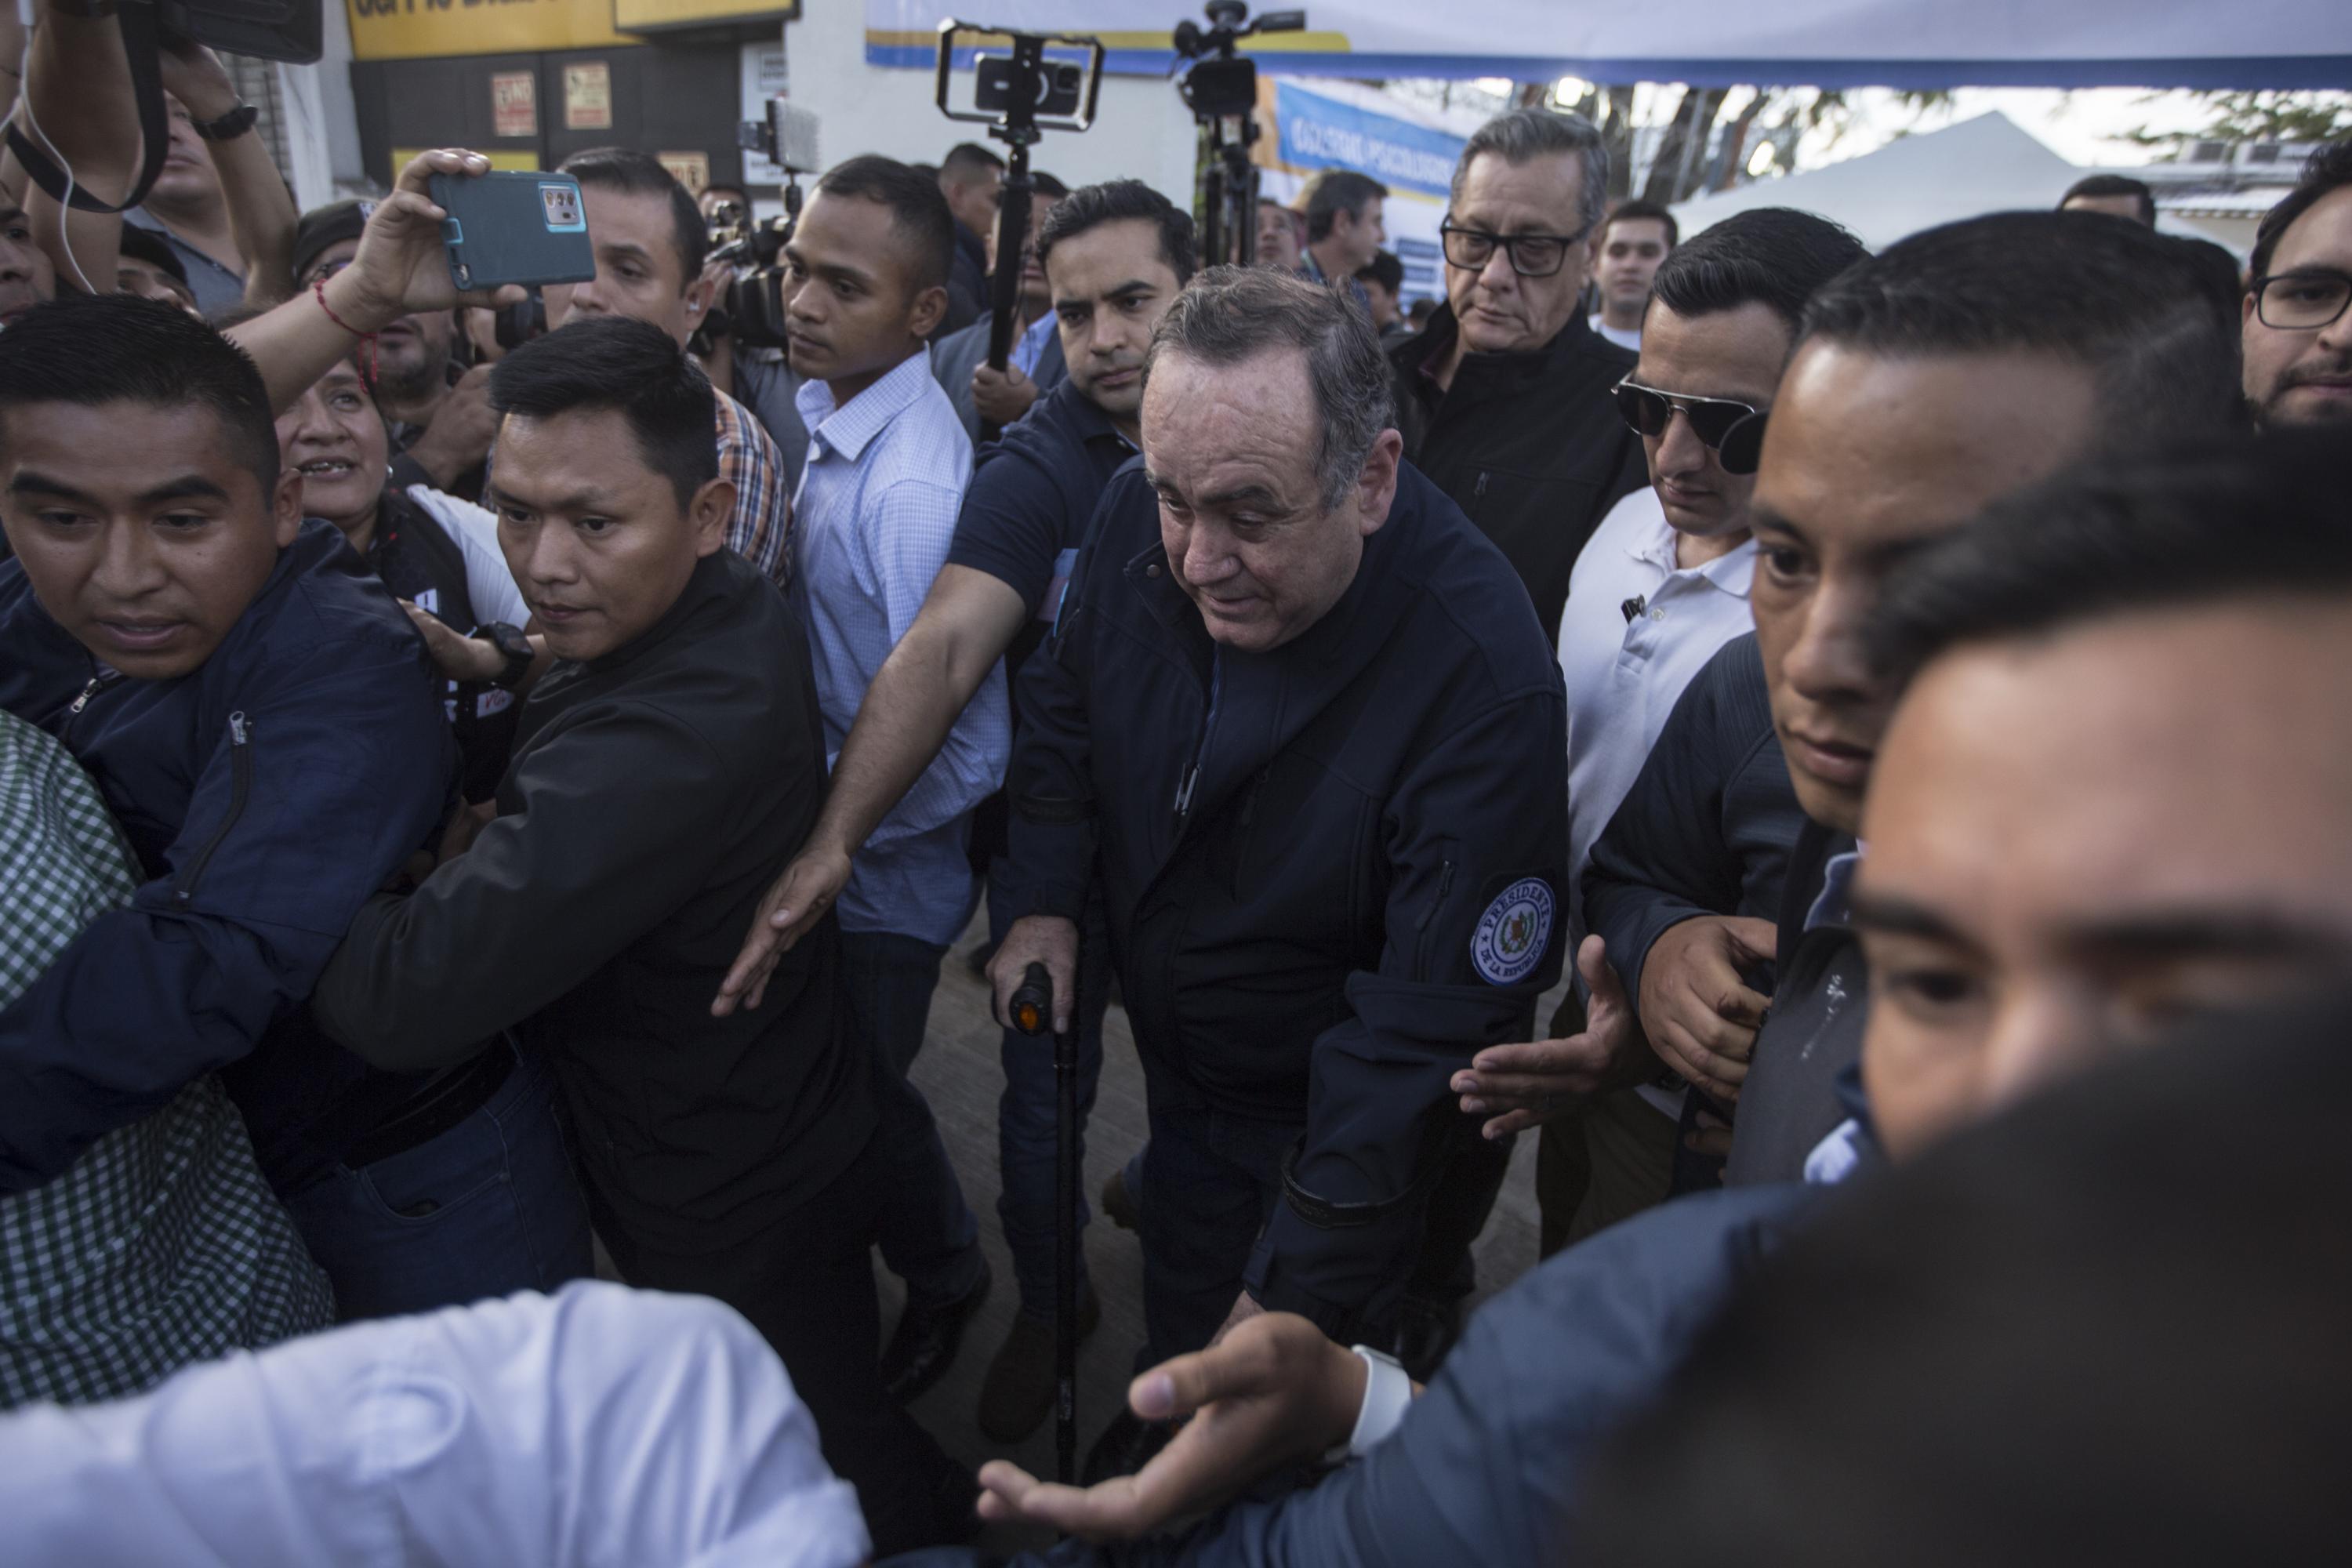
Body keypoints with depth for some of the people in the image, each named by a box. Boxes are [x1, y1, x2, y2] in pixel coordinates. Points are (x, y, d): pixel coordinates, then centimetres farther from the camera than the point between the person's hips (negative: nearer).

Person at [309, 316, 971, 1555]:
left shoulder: (670, 741, -38)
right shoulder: (733, 612, -6)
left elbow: (410, 1001, -36)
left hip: (736, 1219, -9)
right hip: (783, 1132, 9)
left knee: (839, 1468, 17)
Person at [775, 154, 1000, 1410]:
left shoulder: (913, 487, -30)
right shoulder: (823, 410, -2)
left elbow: (961, 752, -29)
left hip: (883, 877, -8)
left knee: (859, 1092, 15)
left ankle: (944, 1280, 45)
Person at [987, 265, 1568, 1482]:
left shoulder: (1486, 684, -36)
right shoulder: (1137, 520, -19)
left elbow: (1432, 1026, -32)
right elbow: (1065, 700, 2)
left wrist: (1298, 1288, -29)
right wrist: (1044, 898, -9)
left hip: (1330, 1114, -4)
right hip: (1176, 1060, 5)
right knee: (1177, 1308, 28)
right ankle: (1159, 1430, 58)